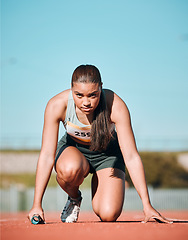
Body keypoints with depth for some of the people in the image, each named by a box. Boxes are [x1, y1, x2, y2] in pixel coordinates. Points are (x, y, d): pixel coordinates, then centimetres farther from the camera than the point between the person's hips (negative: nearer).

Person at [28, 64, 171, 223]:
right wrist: (37, 205, -31)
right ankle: (74, 198, -2)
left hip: (107, 153, 0)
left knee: (108, 216, -21)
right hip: (73, 150, 0)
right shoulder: (57, 105, -29)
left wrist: (147, 206, -31)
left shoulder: (116, 107, -31)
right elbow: (47, 155, -27)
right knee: (69, 170, -38)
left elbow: (131, 157, -29)